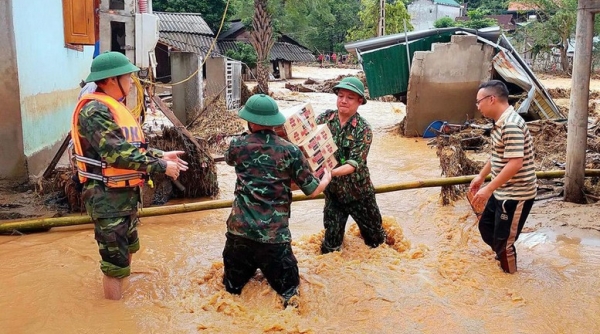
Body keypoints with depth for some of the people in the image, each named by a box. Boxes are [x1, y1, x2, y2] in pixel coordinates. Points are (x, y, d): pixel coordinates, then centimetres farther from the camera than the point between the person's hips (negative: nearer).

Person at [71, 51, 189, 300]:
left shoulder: (113, 107, 12)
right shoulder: (95, 110, -21)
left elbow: (132, 147, 16)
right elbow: (117, 153, -29)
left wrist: (161, 155, 3)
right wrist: (161, 166, -24)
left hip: (125, 194, 11)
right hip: (108, 198, -10)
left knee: (126, 251, 24)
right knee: (115, 261, 0)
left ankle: (120, 297, 42)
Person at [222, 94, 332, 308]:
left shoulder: (238, 145, 1)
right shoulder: (290, 151, -4)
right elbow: (312, 190, 2)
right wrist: (326, 179, 23)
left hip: (239, 231, 2)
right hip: (274, 236, -2)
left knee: (231, 289, 19)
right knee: (289, 293, 8)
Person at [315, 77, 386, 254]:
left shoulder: (363, 129, -15)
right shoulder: (324, 119, -6)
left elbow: (355, 163, -24)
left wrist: (331, 172, -41)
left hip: (358, 192, -1)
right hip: (333, 191, 2)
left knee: (374, 236, 18)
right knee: (331, 241, 8)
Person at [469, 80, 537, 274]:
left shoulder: (511, 125, -25)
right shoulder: (501, 122, 7)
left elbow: (515, 163, -30)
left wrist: (489, 189, -29)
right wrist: (481, 176, 24)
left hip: (516, 195, -10)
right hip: (501, 192, 10)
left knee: (504, 241, 2)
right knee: (486, 226, 23)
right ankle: (503, 256, 45)